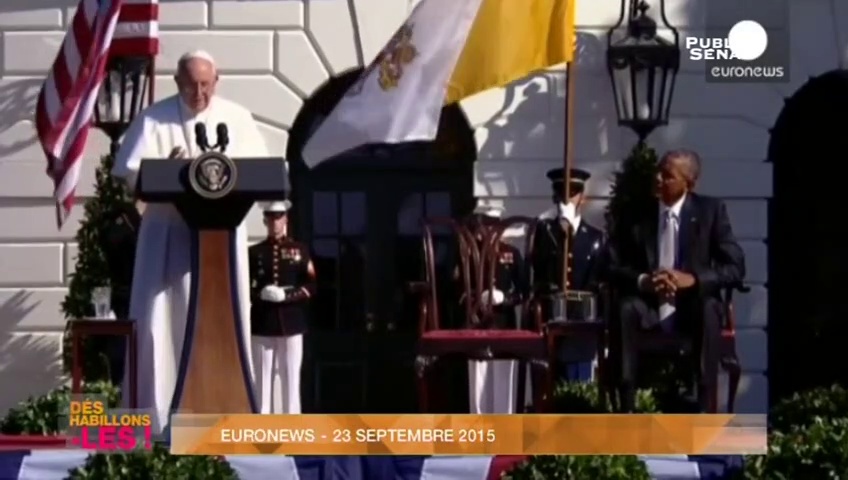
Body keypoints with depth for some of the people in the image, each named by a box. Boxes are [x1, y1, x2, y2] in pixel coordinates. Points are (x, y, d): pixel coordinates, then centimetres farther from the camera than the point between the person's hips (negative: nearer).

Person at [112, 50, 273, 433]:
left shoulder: (238, 118, 6)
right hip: (169, 234, -2)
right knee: (165, 320, -4)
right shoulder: (154, 119, 0)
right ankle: (157, 414, 1)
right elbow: (130, 173, -6)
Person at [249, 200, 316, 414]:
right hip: (263, 325, 0)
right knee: (263, 378, 0)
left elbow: (311, 285, 2)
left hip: (291, 323, 0)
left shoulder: (299, 251, 8)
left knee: (291, 377, 1)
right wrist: (260, 294, -15)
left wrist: (288, 295, -13)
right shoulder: (254, 253, 8)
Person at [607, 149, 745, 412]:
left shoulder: (711, 210, -1)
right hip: (648, 306, 1)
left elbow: (735, 267, -5)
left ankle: (704, 410, -31)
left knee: (710, 309, -36)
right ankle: (626, 409, -32)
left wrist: (693, 279, -23)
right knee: (627, 308, -33)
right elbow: (612, 266, 0)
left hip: (693, 307, -1)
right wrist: (641, 281, -21)